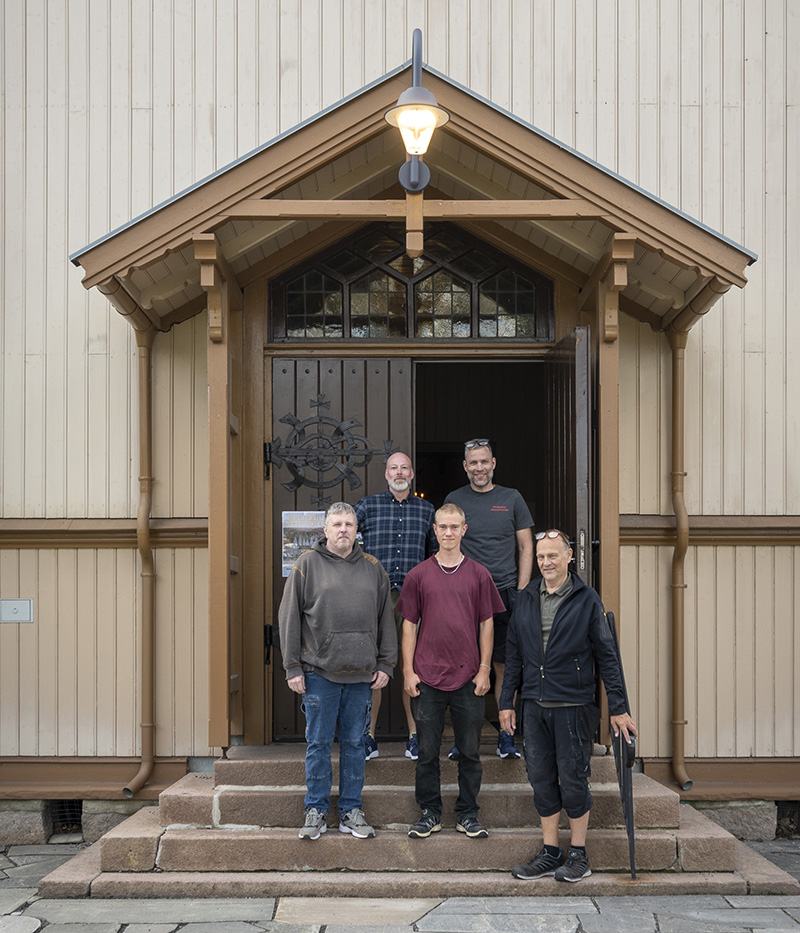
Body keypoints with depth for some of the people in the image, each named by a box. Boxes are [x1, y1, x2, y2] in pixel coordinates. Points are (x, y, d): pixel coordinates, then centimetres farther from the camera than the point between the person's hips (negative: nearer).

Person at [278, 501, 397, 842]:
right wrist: (293, 667, -5)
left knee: (354, 743, 7)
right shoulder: (307, 564, 2)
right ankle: (316, 811, 13)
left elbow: (385, 620, 13)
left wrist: (385, 664, 6)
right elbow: (289, 618, 0)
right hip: (319, 671, -2)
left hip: (361, 673, 2)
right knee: (318, 743, 3)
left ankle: (351, 811, 15)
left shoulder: (373, 568, 10)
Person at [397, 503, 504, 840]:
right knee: (427, 751, 5)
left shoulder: (479, 575, 5)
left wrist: (484, 669, -1)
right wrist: (408, 671, -2)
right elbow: (409, 625, 5)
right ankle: (430, 813, 18)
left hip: (468, 678, 0)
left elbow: (486, 624, 6)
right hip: (427, 677, 0)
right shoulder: (418, 575, 4)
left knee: (470, 751, 6)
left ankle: (467, 814, 18)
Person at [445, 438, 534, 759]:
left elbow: (526, 548, 9)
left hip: (505, 593, 0)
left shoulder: (511, 499, 7)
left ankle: (506, 736, 10)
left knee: (505, 666, 2)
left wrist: (521, 592, 0)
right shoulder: (454, 500, 7)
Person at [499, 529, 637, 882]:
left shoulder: (586, 599, -2)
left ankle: (578, 855, 13)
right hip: (534, 706, 4)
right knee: (541, 779, 8)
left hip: (573, 705, -4)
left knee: (573, 779, 0)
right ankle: (550, 853, 19)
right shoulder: (526, 599, 10)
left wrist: (618, 707, -3)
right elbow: (514, 654, 15)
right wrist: (507, 701, 10)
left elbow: (606, 655, -1)